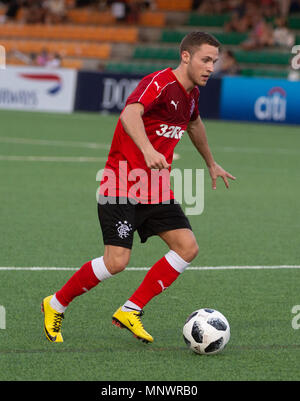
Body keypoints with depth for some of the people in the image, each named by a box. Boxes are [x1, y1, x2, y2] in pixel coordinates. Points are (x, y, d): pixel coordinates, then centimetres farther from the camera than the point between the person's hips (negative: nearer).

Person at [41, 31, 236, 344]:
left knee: (187, 247, -7)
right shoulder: (160, 83, -17)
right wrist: (148, 150, -55)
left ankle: (130, 311, 2)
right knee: (116, 262, -15)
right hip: (122, 186, -9)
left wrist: (211, 163, 47)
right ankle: (56, 305, 8)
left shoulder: (190, 93, 10)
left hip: (156, 189, 9)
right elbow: (130, 114, -38)